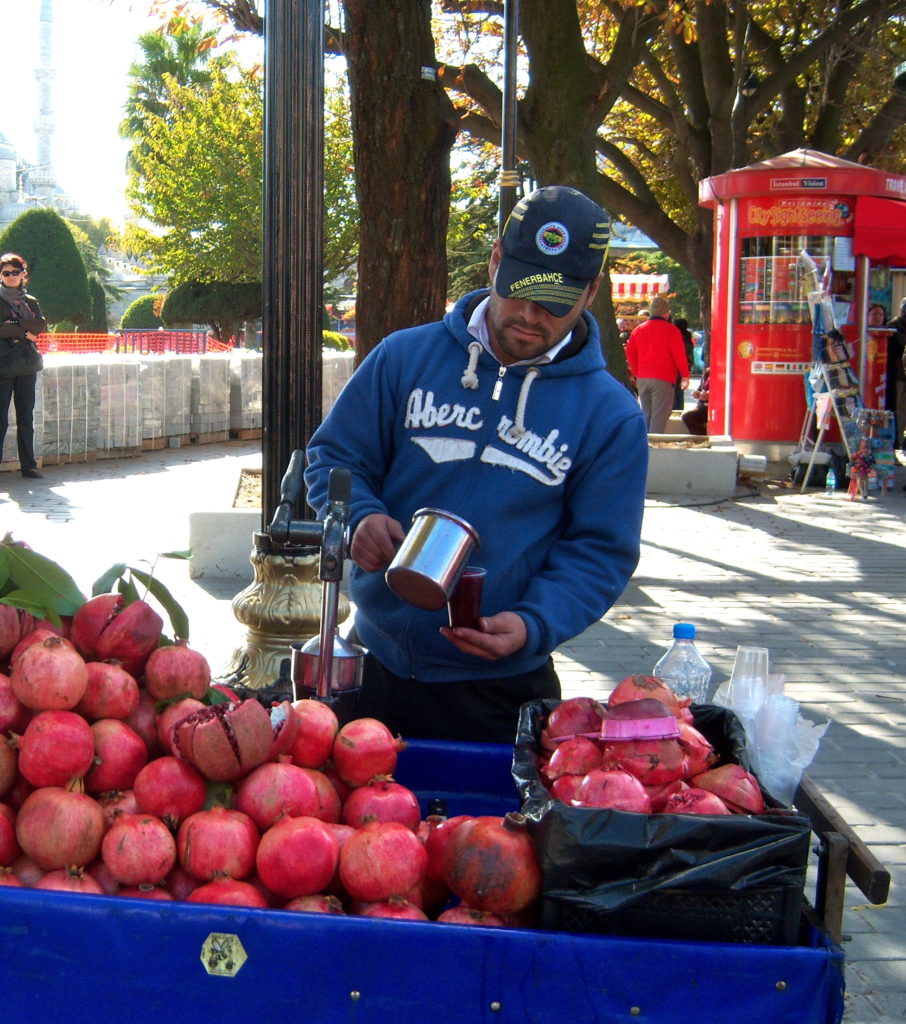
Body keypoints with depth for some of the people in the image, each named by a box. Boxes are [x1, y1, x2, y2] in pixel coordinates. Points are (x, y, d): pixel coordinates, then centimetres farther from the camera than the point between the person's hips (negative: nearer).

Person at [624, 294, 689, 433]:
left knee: (645, 415, 13)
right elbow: (679, 354, -7)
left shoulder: (639, 329, 11)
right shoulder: (670, 329, -5)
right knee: (659, 416, -6)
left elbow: (630, 353, 10)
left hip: (642, 379, 5)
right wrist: (685, 376, 1)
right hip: (663, 380, -5)